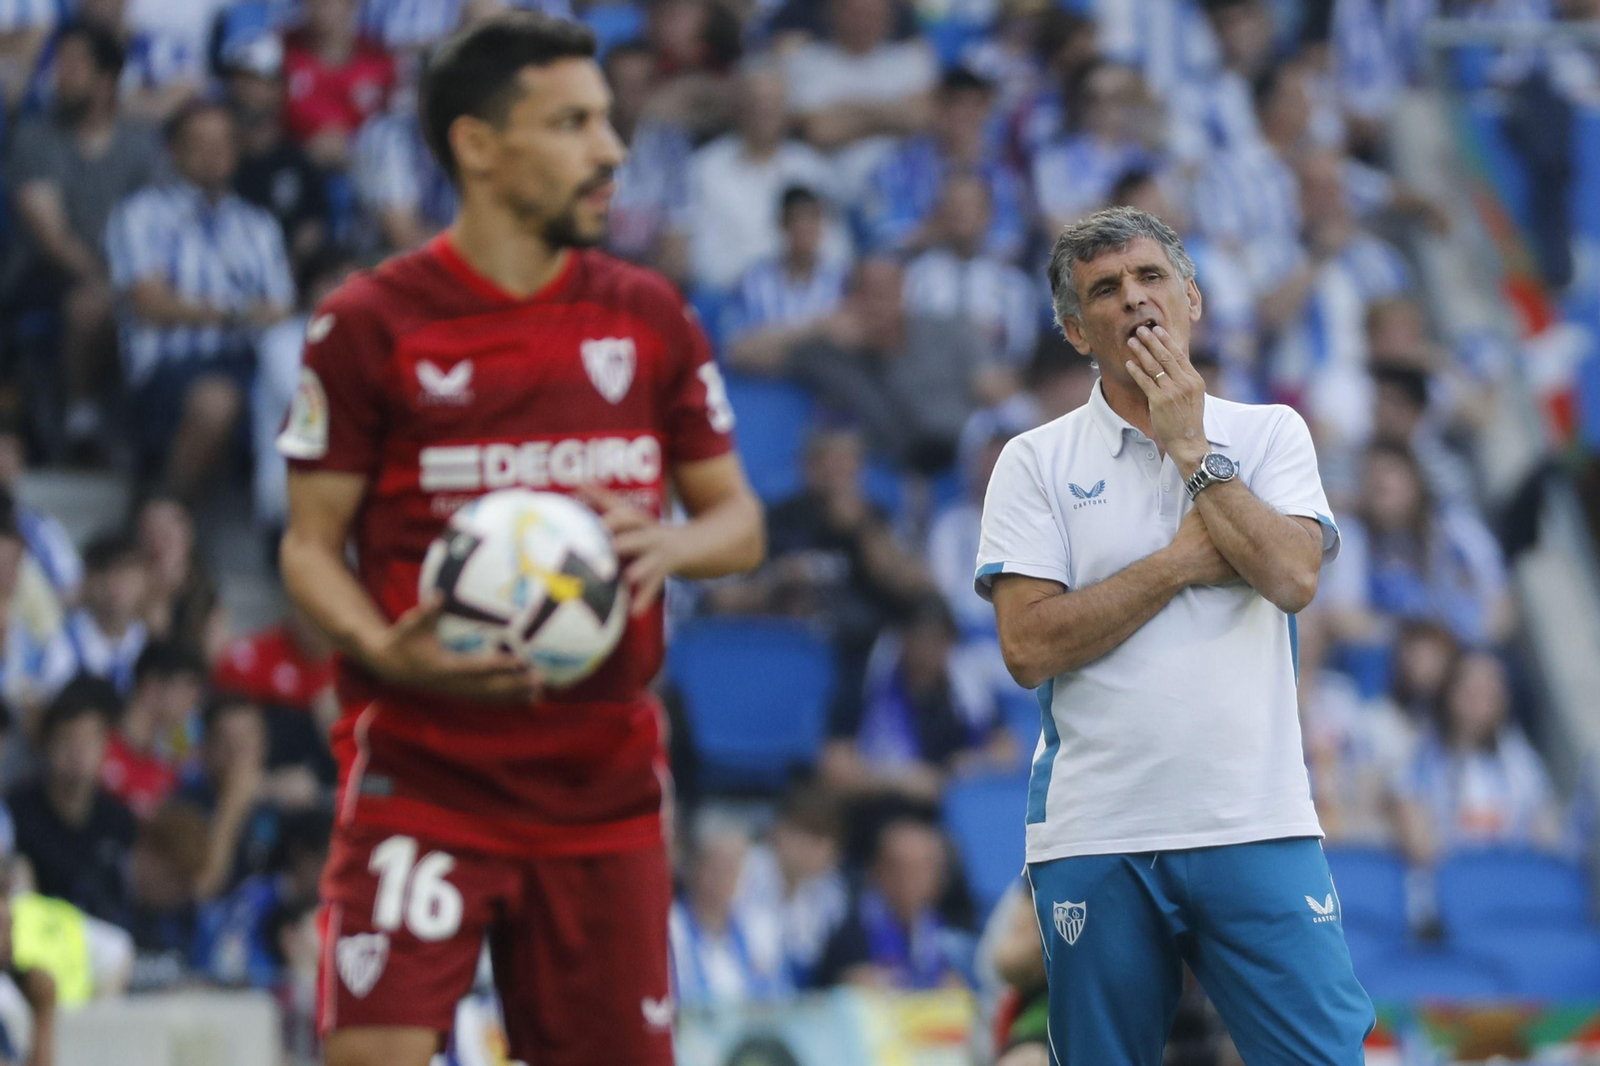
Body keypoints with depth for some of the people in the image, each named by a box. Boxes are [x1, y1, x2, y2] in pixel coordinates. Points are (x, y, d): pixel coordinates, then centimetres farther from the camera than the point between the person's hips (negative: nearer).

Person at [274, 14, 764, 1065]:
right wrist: (383, 650, -20)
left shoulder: (650, 318, 9)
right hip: (420, 771, -4)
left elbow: (740, 520, 13)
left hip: (604, 776, 4)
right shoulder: (369, 325, -3)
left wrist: (665, 545, -10)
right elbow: (311, 543, 0)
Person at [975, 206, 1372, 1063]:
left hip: (1257, 826, 0)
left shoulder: (1270, 435, 10)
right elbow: (1028, 647, -6)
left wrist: (1191, 449, -4)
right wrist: (1184, 562, -5)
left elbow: (1294, 576, -9)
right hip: (1095, 832, 0)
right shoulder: (1035, 462, 6)